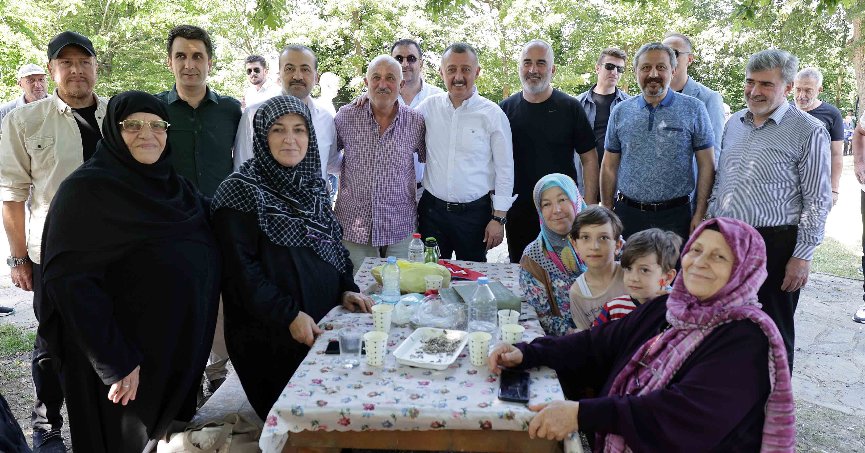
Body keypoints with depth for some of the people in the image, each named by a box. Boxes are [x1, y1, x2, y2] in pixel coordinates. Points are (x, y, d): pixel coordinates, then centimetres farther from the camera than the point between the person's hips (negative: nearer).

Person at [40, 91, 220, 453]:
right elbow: (70, 280, -20)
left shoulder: (179, 187, 7)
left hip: (184, 345, 6)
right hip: (125, 354, -6)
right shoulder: (87, 188, -13)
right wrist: (114, 361, -23)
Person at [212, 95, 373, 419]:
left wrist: (346, 290, 1)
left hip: (324, 324, 6)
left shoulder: (313, 186, 9)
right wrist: (289, 314, -21)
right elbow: (240, 268, -17)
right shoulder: (241, 191, -12)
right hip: (268, 335, -6)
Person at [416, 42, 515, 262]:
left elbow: (505, 169, -3)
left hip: (474, 212, -2)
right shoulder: (429, 106, 2)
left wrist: (498, 218, -6)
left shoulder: (493, 114, -5)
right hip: (432, 209, 2)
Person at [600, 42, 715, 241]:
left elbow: (706, 166, 0)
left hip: (676, 216, -2)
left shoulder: (693, 109, 0)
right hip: (627, 213, 2)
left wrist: (700, 214, -6)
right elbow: (610, 167, 10)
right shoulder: (620, 112, 7)